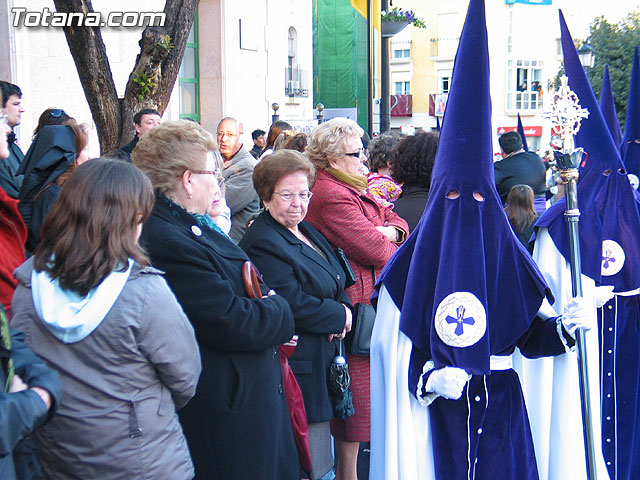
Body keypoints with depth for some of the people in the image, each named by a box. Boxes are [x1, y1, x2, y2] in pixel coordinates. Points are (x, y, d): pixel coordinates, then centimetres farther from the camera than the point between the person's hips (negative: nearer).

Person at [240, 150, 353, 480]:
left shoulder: (306, 231, 12)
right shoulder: (263, 243, -17)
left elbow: (336, 284, 20)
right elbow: (294, 306, -23)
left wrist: (344, 307, 0)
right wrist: (339, 316, -10)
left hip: (324, 361, 9)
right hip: (300, 364, -9)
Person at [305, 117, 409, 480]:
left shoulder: (352, 188, 16)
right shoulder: (332, 197, -19)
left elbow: (397, 222, 17)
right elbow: (376, 252, -22)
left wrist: (389, 231, -6)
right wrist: (388, 243, 1)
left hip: (369, 301, 10)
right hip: (355, 306, -10)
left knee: (358, 394, 17)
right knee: (357, 395, -2)